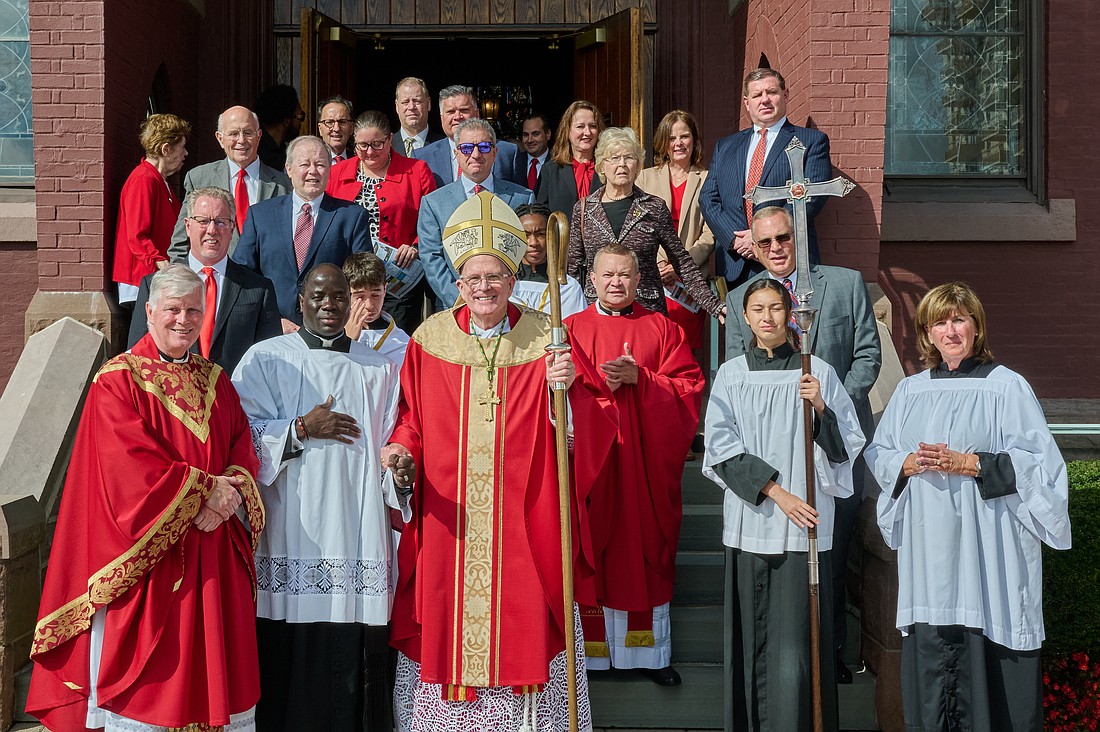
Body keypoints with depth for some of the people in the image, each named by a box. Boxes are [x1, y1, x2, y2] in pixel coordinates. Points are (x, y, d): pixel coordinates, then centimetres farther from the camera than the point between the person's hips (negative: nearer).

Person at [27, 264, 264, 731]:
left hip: (213, 555, 5)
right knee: (144, 676, 1)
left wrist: (230, 493, -13)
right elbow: (130, 466, -14)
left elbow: (243, 453, 7)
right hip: (145, 553, -5)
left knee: (214, 671, 8)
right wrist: (205, 488, -14)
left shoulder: (215, 381, 13)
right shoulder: (117, 381, -4)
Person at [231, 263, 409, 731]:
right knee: (292, 651, -4)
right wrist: (302, 429, -10)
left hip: (358, 530, 2)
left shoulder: (379, 369, 15)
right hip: (292, 531, -1)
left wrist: (400, 470, -8)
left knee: (354, 653, -1)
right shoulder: (266, 358, 9)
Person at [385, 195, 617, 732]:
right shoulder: (428, 340, 5)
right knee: (446, 621, 6)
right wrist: (402, 447, -8)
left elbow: (599, 421, -1)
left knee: (521, 620, 3)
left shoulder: (546, 340, 1)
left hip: (522, 519, -1)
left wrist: (570, 386, -20)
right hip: (447, 522, 1)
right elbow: (411, 415, 11)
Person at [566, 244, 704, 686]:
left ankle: (650, 652, 14)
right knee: (593, 546, 1)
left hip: (647, 461, 1)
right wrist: (603, 382, -16)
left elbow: (690, 388, 0)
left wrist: (640, 378, -13)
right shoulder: (572, 329, 7)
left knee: (645, 546, 4)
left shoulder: (662, 329, 8)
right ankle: (591, 648, 10)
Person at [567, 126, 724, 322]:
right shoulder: (583, 209, 6)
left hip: (648, 312, -1)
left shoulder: (655, 208, 3)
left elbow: (683, 263, 6)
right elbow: (574, 268, 11)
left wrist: (713, 305, -1)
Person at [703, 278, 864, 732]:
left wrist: (820, 408, -13)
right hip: (750, 521, 1)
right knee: (751, 638, 5)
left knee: (794, 642, -6)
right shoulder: (731, 375, 8)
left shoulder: (817, 372, 5)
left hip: (803, 525, -1)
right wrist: (775, 492, -10)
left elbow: (847, 446, 6)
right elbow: (723, 448, 0)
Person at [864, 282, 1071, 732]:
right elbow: (878, 454, 15)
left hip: (984, 540, -3)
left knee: (985, 649, -3)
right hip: (927, 547, 4)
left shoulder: (1007, 387, 0)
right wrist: (908, 463, -6)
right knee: (928, 654, 5)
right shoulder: (910, 391, 12)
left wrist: (969, 464, -14)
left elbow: (1036, 459, -4)